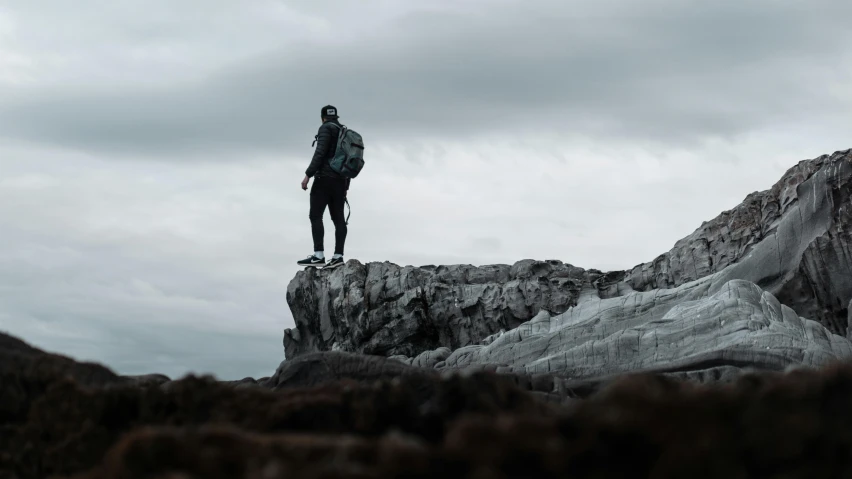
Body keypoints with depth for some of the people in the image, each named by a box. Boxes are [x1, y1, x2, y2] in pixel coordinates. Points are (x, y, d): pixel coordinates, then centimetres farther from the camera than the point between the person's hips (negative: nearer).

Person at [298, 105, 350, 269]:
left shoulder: (326, 128, -4)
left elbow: (320, 153, -16)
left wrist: (308, 175, -17)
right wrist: (346, 187, 24)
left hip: (325, 177, -8)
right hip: (340, 181, 8)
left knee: (315, 216, -12)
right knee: (338, 218, 3)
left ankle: (318, 256, -22)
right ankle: (338, 256, -5)